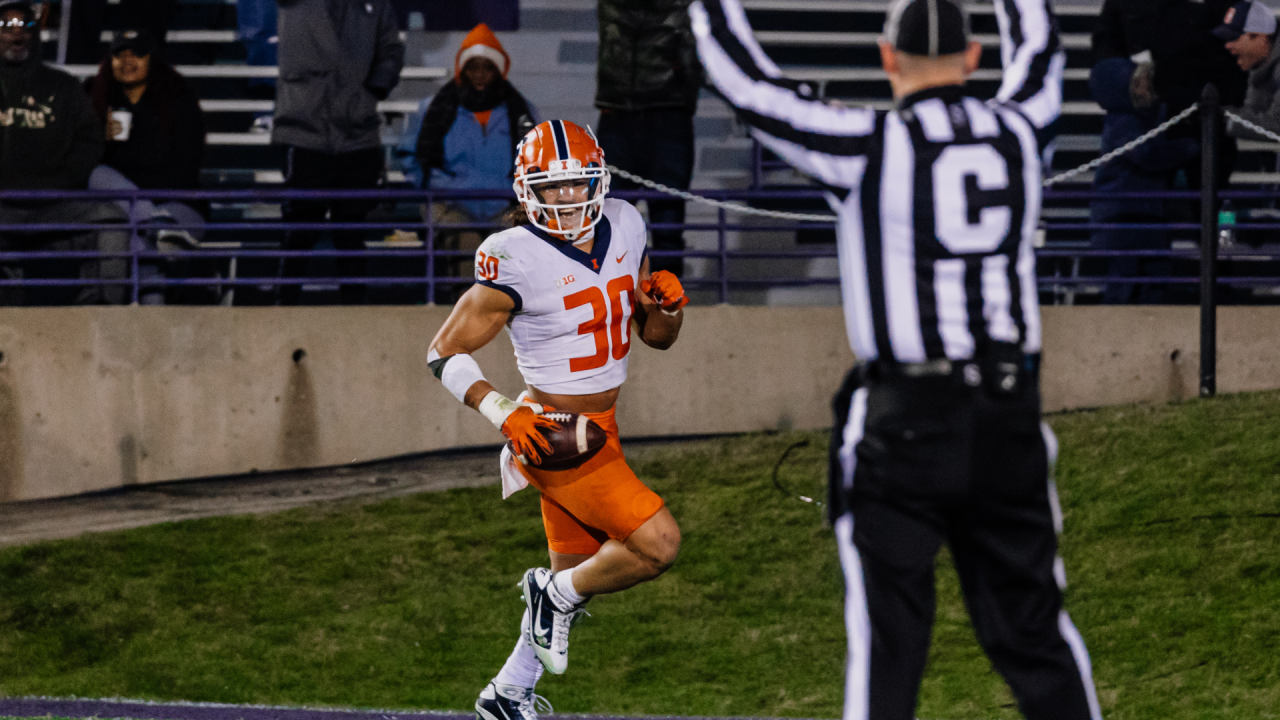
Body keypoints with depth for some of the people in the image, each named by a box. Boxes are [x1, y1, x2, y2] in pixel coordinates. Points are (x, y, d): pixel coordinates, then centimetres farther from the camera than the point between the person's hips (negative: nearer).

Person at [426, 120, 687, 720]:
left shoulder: (623, 228, 3)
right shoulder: (514, 260, -19)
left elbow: (657, 336, 13)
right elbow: (445, 353, -11)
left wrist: (668, 302, -9)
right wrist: (503, 413, -22)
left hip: (599, 424, 8)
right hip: (555, 434, -8)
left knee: (578, 573, 16)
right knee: (657, 544, -16)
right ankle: (557, 596, 7)